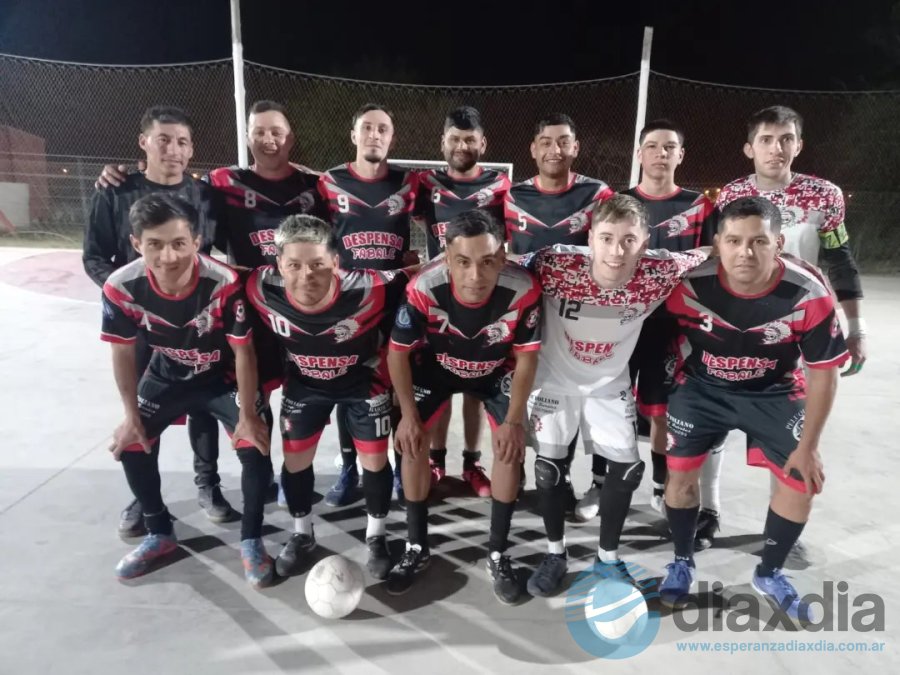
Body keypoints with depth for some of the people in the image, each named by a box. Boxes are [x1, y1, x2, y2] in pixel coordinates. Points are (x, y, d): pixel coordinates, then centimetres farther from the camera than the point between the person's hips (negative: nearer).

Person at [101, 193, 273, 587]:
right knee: (131, 445, 1)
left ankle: (250, 541, 7)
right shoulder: (121, 288, -25)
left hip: (224, 378, -3)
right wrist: (132, 416, -3)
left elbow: (243, 352, -22)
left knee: (255, 448, -17)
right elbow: (123, 352, -8)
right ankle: (160, 534, 26)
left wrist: (248, 415, -18)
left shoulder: (224, 284, -34)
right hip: (167, 376, 4)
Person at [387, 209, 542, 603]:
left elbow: (526, 357, -18)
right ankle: (417, 549, 16)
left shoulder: (523, 290, -35)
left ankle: (497, 555, 12)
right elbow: (399, 351, -19)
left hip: (497, 371, 0)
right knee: (412, 442, -5)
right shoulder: (423, 288, -37)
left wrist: (514, 421, -17)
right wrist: (409, 415, -15)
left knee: (510, 447, -9)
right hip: (436, 366, 0)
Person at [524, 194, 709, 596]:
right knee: (549, 466, 1)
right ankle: (555, 554, 26)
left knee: (627, 468, 3)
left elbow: (709, 258, -6)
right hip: (555, 379, -1)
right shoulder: (556, 265, -32)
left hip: (609, 384, 2)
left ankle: (608, 557, 28)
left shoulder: (658, 273, -26)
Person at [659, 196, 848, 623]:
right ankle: (682, 563, 25)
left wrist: (808, 446, -9)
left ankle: (769, 574, 26)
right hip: (702, 387, 0)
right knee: (680, 474, -3)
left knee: (801, 482, -1)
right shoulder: (690, 286, -26)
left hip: (774, 393, 1)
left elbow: (823, 373, -13)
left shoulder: (809, 296, -25)